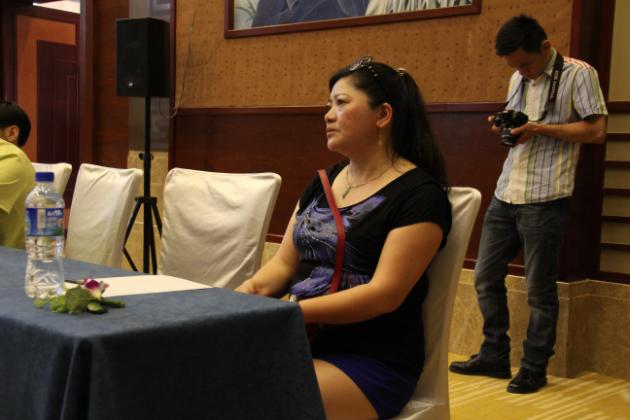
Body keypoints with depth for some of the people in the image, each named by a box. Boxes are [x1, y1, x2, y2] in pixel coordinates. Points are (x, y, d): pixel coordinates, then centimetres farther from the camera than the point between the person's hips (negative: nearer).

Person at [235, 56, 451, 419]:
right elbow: (285, 263, 13)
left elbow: (385, 294, -17)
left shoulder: (419, 195, -9)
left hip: (371, 362, -6)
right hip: (302, 342, 7)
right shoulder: (324, 182, 13)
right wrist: (249, 291, -9)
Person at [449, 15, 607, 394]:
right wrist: (504, 127, 1)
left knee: (540, 289, 2)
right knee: (486, 277, 10)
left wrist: (540, 129, -17)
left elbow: (597, 131, -11)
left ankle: (534, 369, 16)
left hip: (544, 199, -7)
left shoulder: (578, 74, -6)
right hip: (505, 193, 7)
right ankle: (494, 356, 24)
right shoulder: (518, 79, 15)